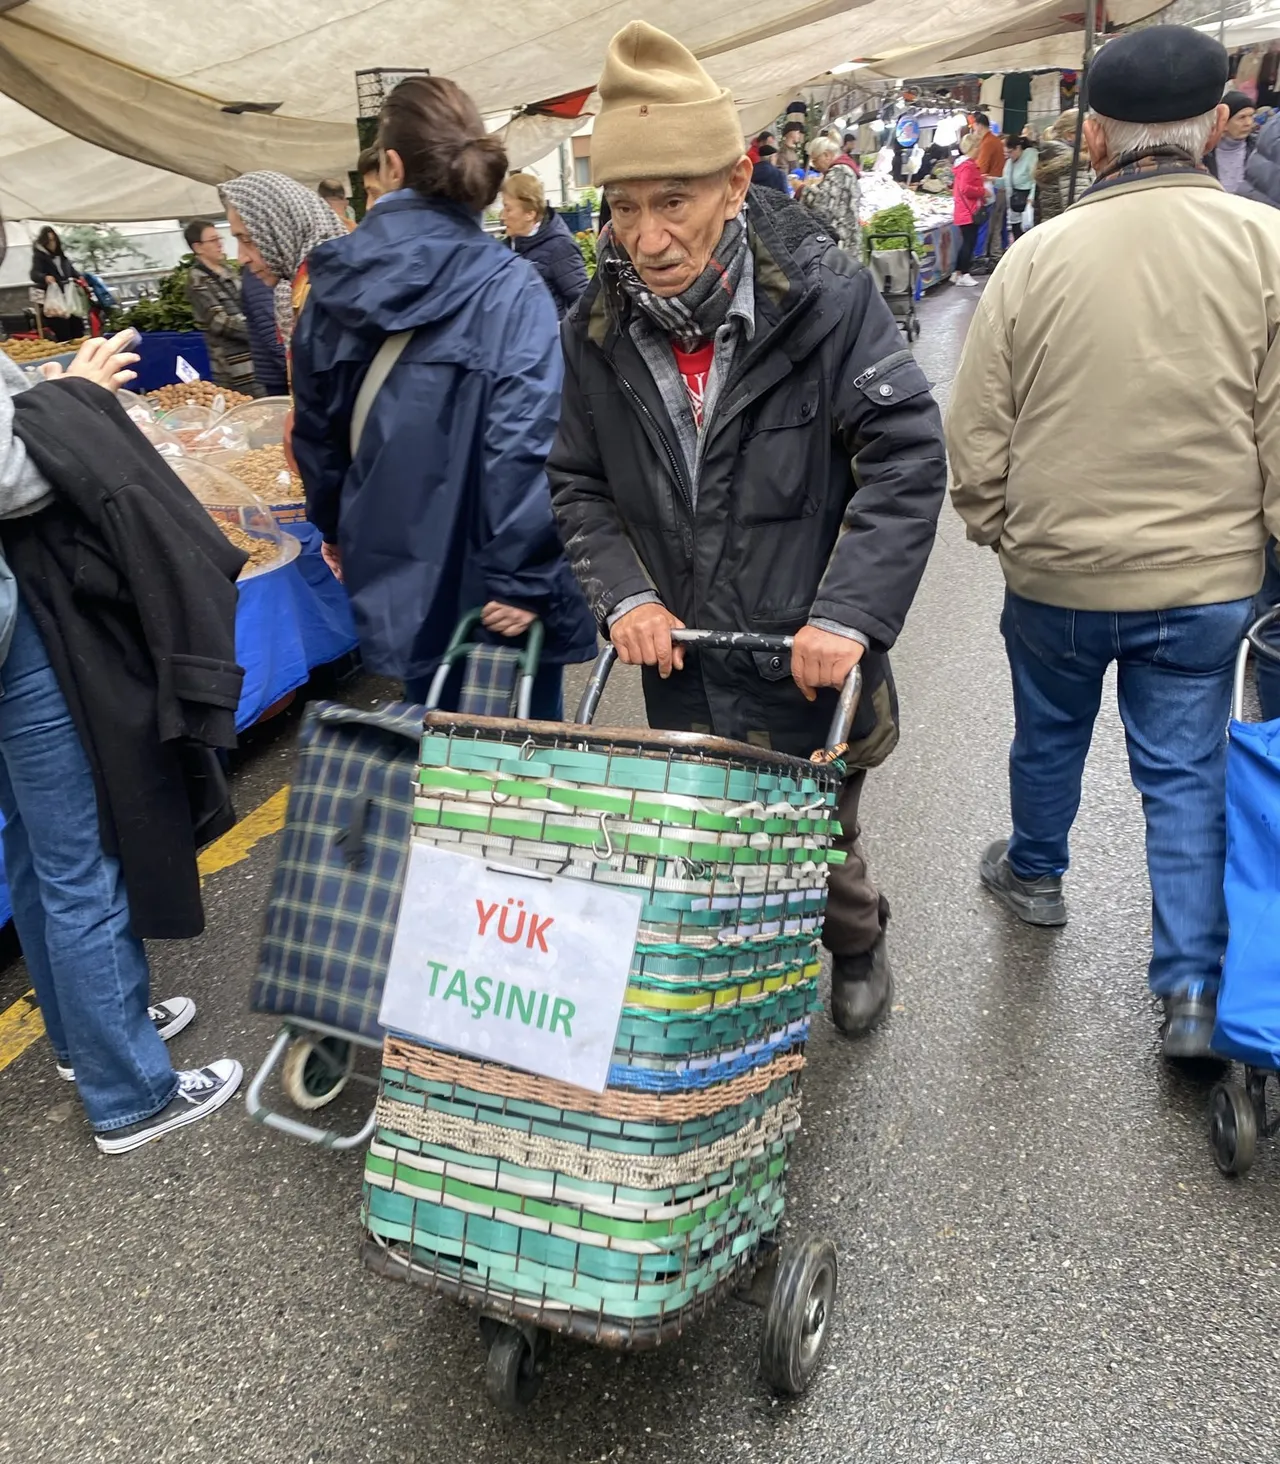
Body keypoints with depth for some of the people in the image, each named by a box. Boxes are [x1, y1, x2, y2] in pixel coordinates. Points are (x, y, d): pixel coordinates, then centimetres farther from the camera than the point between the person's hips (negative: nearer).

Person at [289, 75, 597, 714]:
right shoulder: (510, 289, -15)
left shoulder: (333, 284, 1)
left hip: (393, 569, 5)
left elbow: (315, 427, 11)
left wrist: (334, 528, 25)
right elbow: (524, 449, -23)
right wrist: (522, 578, -19)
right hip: (486, 580, -5)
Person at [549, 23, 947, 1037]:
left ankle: (856, 950, 48)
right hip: (680, 668, 3)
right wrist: (623, 593, -10)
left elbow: (908, 456, -16)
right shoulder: (598, 331, -2)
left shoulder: (823, 296, -15)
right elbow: (578, 486, 6)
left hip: (807, 667, -3)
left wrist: (849, 613, -25)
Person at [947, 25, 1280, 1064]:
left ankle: (1036, 874, 47)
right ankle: (1192, 990, 15)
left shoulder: (1039, 256, -10)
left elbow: (976, 432, -4)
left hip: (1054, 573, 1)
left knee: (1050, 734, 24)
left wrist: (1000, 532, 12)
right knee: (1185, 773, 12)